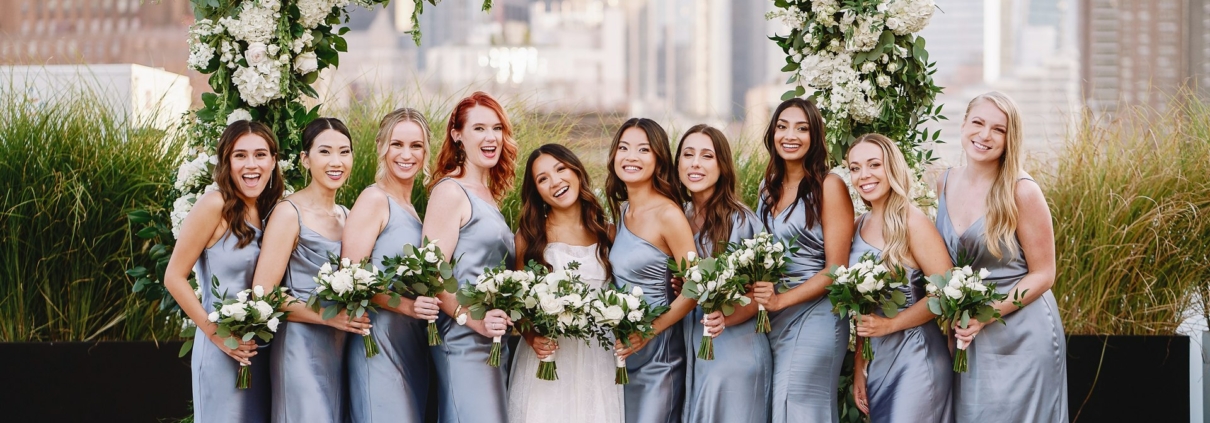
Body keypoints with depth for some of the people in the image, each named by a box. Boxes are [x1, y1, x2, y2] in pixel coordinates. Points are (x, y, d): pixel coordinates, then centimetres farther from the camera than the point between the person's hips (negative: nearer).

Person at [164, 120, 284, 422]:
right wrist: (215, 333, -16)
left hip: (258, 351, 7)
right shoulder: (215, 205, -13)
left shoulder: (269, 211, 7)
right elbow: (174, 277, -13)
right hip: (222, 350, -7)